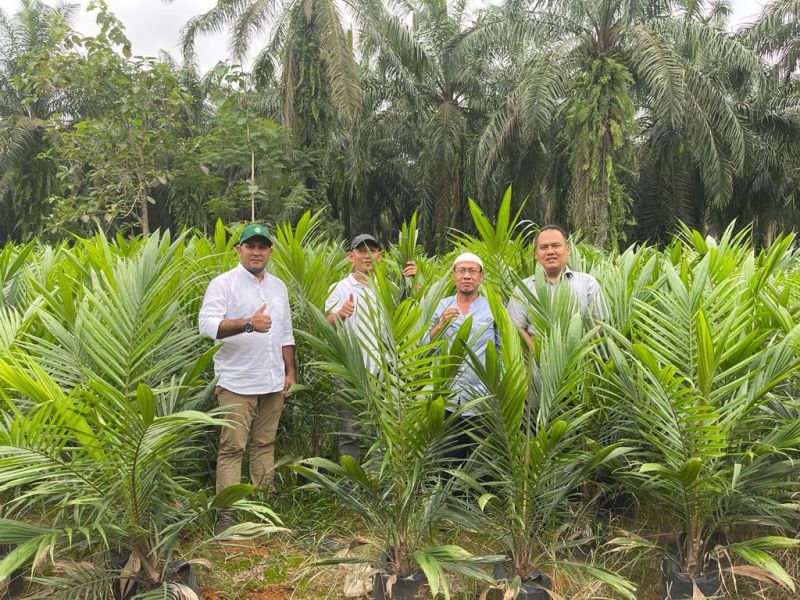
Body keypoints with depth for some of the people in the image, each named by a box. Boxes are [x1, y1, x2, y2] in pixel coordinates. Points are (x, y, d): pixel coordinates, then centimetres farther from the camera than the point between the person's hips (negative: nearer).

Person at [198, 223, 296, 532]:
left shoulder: (278, 286, 15)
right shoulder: (223, 284, -5)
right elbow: (207, 325, -19)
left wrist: (290, 372, 15)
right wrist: (248, 324, -31)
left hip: (273, 383, 6)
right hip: (237, 383, -6)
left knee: (265, 444, 12)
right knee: (232, 447, -4)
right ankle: (226, 514, 2)